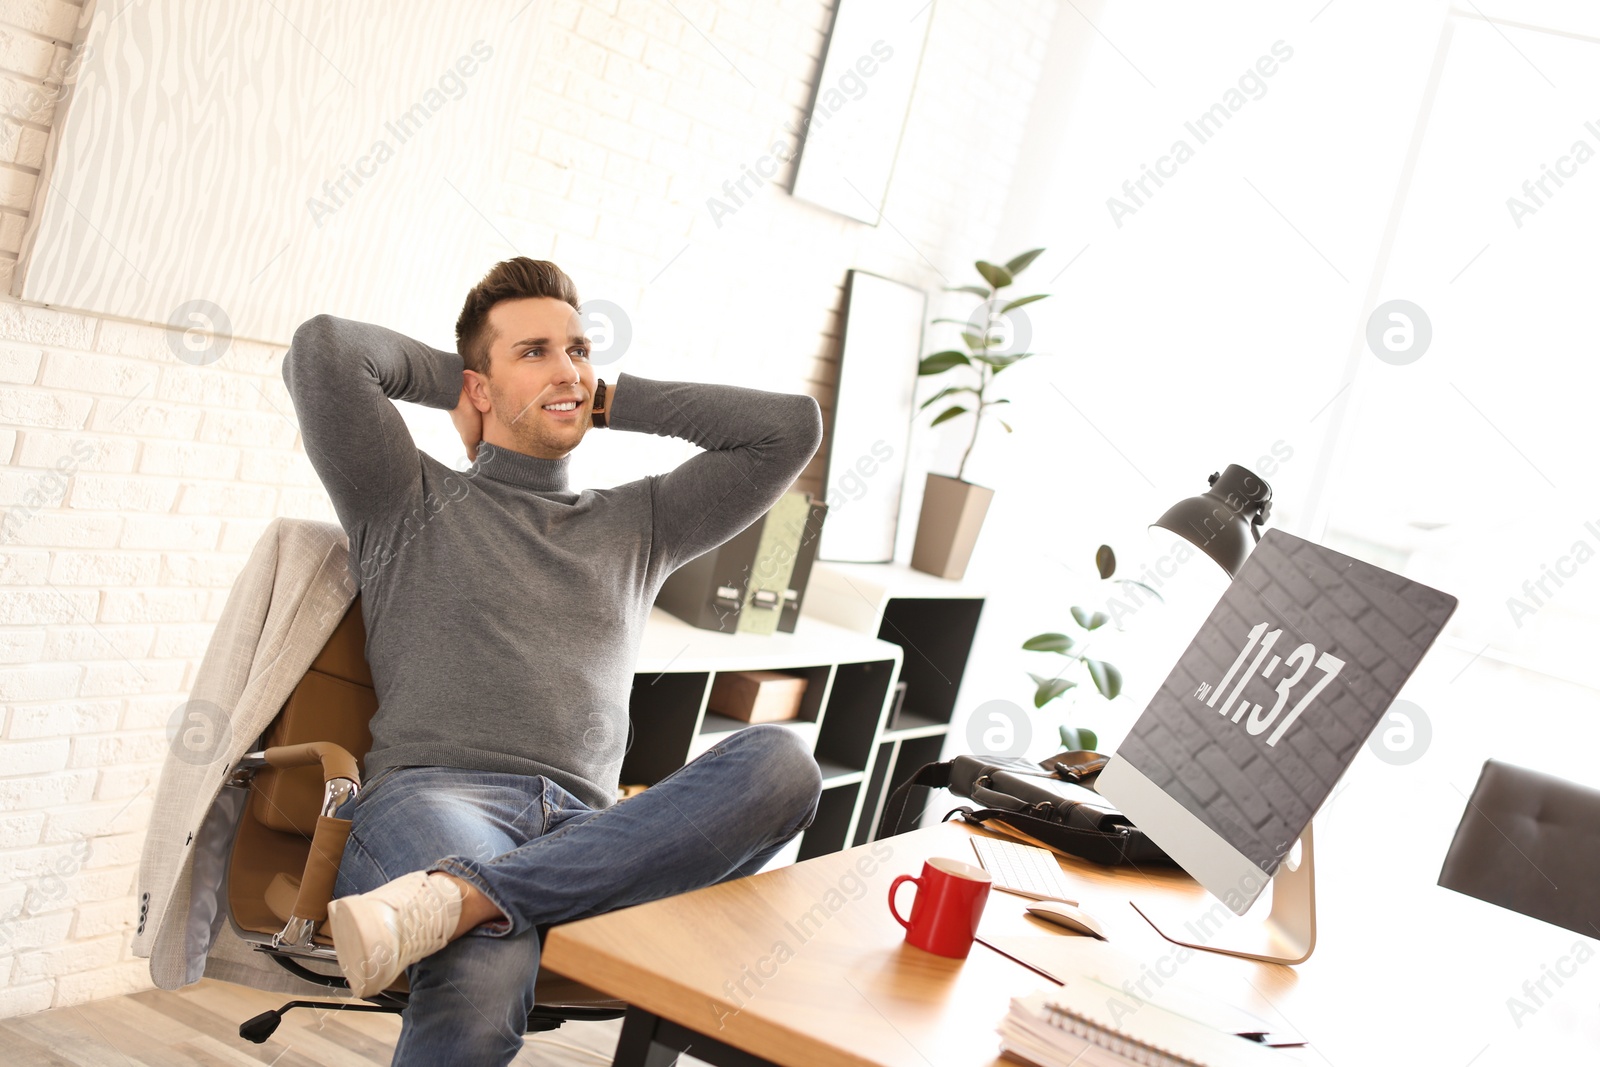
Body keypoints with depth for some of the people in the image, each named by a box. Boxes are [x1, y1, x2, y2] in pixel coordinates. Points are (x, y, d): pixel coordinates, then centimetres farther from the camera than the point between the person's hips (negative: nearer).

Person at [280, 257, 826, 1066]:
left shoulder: (638, 523, 29)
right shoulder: (413, 502, 20)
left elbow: (792, 426, 26)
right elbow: (322, 350, 6)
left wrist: (610, 400, 28)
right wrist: (448, 380, 24)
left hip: (587, 828, 4)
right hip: (432, 794, -4)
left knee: (779, 760, -31)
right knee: (483, 986, -42)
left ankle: (458, 896, -37)